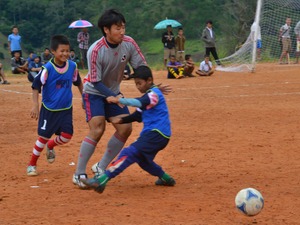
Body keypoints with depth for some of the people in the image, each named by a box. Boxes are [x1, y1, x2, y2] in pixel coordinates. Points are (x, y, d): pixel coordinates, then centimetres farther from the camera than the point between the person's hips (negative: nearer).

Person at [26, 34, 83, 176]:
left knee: (66, 136, -5)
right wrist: (35, 105, -21)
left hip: (66, 109, 4)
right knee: (43, 137, 0)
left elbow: (78, 83, 13)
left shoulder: (72, 66, -5)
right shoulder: (47, 68, -18)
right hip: (49, 109, -4)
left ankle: (50, 146, 28)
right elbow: (36, 85, -15)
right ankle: (32, 165, 17)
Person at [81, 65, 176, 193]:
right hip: (154, 134, 11)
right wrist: (122, 120, 4)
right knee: (142, 158, 26)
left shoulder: (154, 93, -10)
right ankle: (165, 178, 35)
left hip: (157, 134, -11)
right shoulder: (148, 96, 21)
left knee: (129, 153, -22)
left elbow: (140, 103, -30)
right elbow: (138, 115, 20)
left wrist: (119, 100, -36)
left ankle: (102, 180, -35)